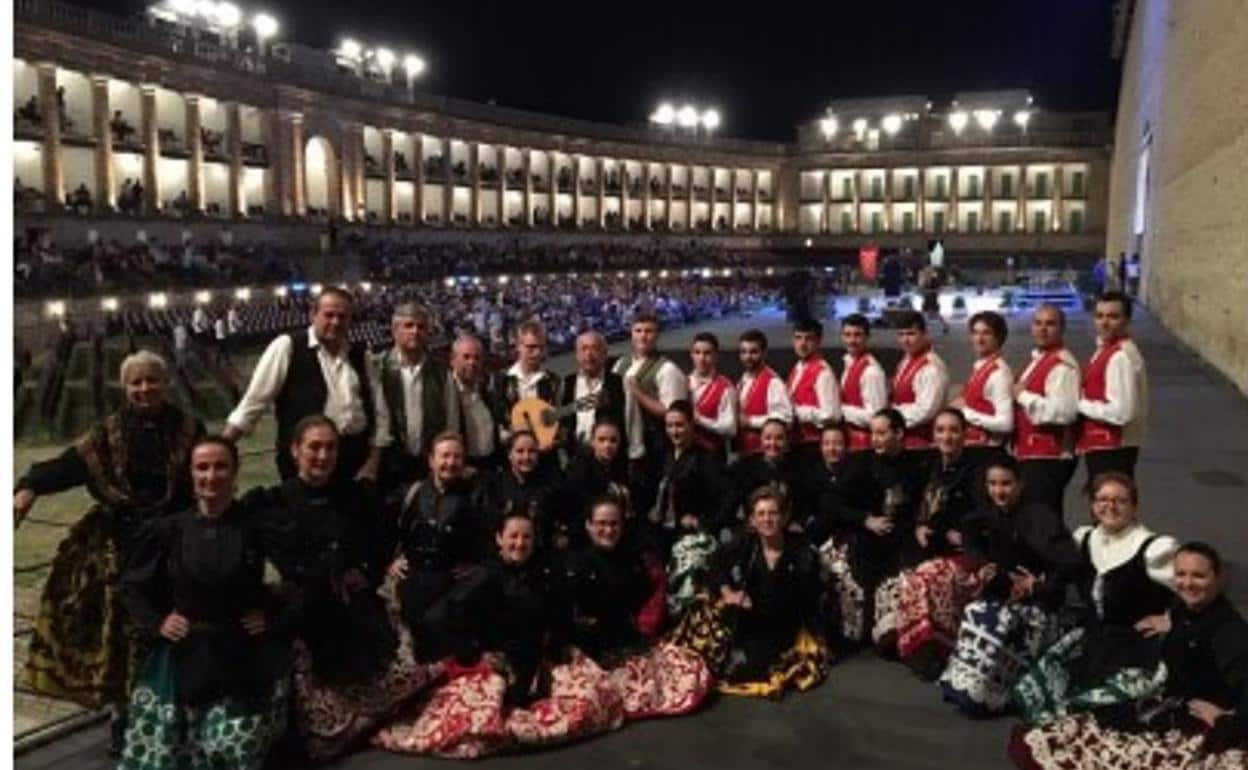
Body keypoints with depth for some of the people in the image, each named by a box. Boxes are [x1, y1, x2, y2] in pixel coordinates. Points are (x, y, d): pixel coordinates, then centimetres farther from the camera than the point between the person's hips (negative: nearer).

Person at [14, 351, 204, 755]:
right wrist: (30, 488, -30)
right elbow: (71, 463, -12)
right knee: (120, 626, 4)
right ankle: (122, 712, 20)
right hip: (121, 546, 1)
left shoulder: (188, 429, -1)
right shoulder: (109, 432, 2)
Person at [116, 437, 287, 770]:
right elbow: (132, 586, 11)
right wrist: (156, 623, -1)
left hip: (244, 657, -2)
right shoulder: (166, 529, -1)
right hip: (183, 656, 2)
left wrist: (272, 614, -8)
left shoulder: (257, 528, -6)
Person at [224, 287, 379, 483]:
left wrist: (372, 463, 3)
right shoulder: (287, 347, -4)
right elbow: (253, 402, -5)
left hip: (356, 458, 5)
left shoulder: (359, 355, 9)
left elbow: (375, 410, 11)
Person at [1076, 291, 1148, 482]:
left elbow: (1121, 412, -25)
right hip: (1103, 447, 10)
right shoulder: (1106, 350, 12)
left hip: (1112, 449, -10)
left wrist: (1081, 405, -16)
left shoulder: (1121, 356, -19)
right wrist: (1083, 403, 2)